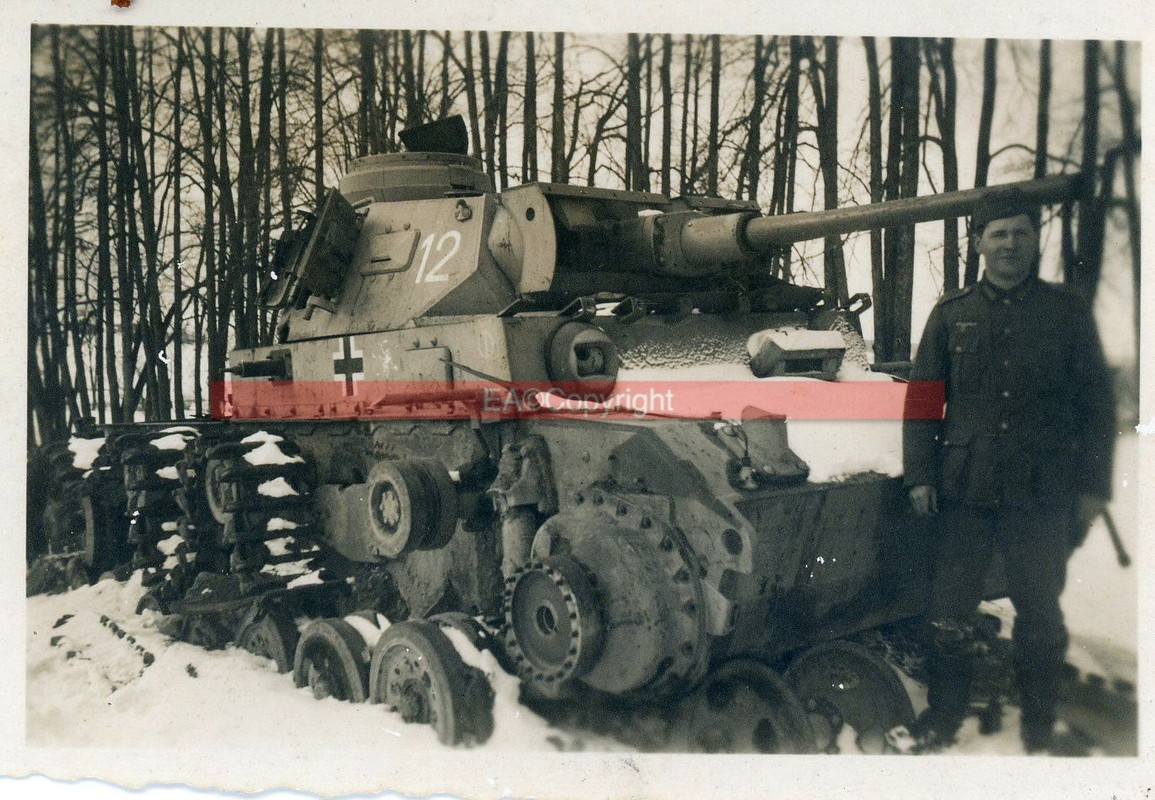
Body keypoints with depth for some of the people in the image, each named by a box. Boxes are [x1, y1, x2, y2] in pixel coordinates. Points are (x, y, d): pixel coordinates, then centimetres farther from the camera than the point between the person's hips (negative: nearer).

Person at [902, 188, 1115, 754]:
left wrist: (1092, 485, 1)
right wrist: (920, 474, -1)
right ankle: (944, 714, 25)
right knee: (948, 611, 5)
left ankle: (1039, 728, 29)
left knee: (1040, 613, 11)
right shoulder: (952, 314, 7)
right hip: (963, 492, 1)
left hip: (1042, 495, 0)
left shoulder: (1066, 311, 5)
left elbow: (1096, 403, 6)